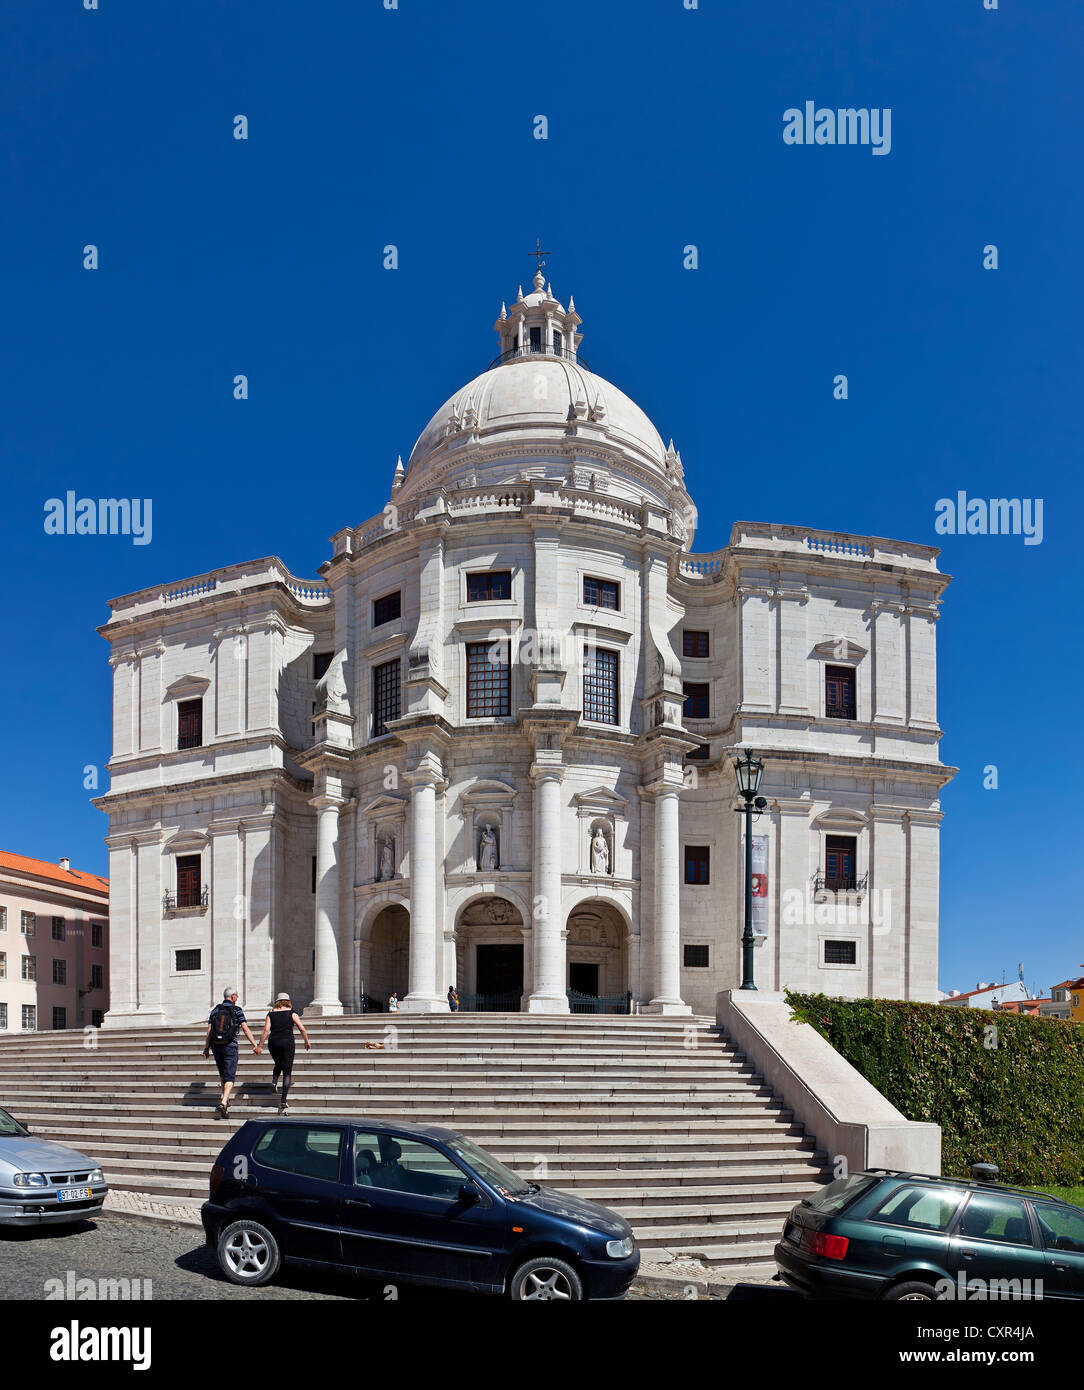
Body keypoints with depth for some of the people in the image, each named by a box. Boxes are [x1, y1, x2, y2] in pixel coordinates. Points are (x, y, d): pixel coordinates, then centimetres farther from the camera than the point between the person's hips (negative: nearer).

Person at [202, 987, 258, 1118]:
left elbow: (208, 1031, 4)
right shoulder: (236, 1011, -2)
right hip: (230, 1047, -4)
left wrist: (206, 1048, 7)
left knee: (223, 1073, 24)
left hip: (215, 1046, 4)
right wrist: (255, 1045, -2)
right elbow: (246, 1030, -6)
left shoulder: (215, 1010, 8)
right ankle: (223, 1103, -21)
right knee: (230, 1077, -3)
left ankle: (225, 1099, 34)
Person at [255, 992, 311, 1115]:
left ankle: (274, 1082, 3)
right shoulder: (292, 1014, 6)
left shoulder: (271, 1015, 10)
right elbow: (302, 1029, 3)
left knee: (278, 1064, 31)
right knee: (287, 1071, 1)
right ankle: (283, 1102, -8)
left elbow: (266, 1031, -1)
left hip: (273, 1043, 2)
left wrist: (259, 1046, 0)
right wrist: (307, 1042, 15)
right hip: (287, 1042, -2)